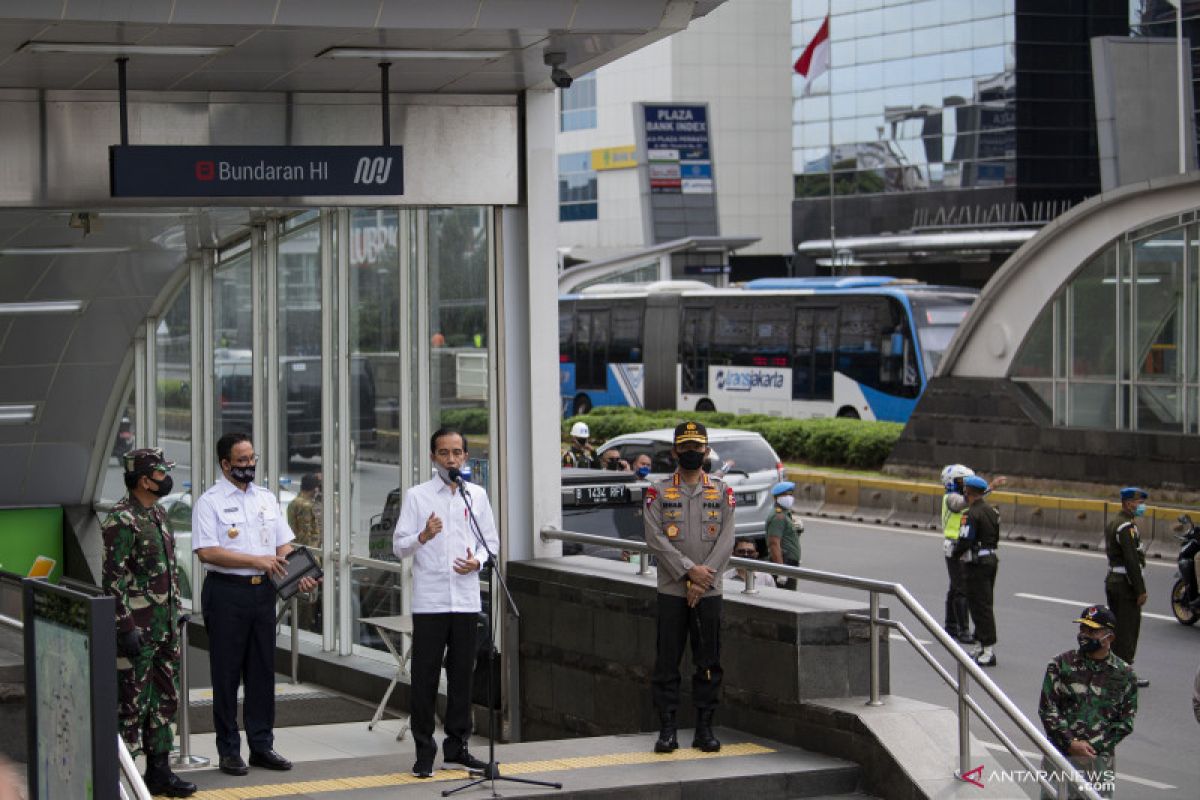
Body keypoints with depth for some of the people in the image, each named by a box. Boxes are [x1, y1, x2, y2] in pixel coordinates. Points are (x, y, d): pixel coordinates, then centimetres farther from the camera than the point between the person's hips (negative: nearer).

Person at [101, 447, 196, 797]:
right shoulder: (122, 519, -16)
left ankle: (159, 771, 21)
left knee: (165, 700, 13)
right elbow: (113, 578, -19)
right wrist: (126, 627, -21)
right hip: (137, 628, -9)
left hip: (166, 625, 9)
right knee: (131, 703, -4)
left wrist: (176, 611, 19)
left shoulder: (158, 513, 13)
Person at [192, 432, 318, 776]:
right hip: (226, 590, -6)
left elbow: (284, 545, 13)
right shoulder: (210, 502, -6)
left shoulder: (267, 498, 13)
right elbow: (207, 551, -15)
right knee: (227, 672, 0)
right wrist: (255, 560, -19)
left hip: (263, 590, 6)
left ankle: (261, 745, 17)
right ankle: (228, 750, 7)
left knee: (262, 670, 9)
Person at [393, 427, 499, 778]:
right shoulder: (417, 496, 1)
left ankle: (457, 746, 19)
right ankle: (424, 752, 5)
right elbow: (399, 545, -1)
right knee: (425, 676, -1)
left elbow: (492, 540, 14)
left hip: (466, 600, 3)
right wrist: (422, 537, -21)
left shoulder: (477, 495, 10)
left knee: (462, 673, 9)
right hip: (429, 600, -3)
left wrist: (478, 561, -6)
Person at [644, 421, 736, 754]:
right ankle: (667, 729, 4)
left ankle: (704, 728, 10)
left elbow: (726, 540, -1)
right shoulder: (658, 492, 3)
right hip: (671, 590, -1)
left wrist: (703, 580, -12)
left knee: (709, 663, 3)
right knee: (667, 662, -1)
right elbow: (655, 538, -7)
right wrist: (689, 570, -16)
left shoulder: (722, 492, 7)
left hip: (709, 591, 1)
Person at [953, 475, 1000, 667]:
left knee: (980, 606, -6)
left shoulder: (971, 514, -18)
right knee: (983, 605, 17)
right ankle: (983, 646, 24)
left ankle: (988, 650, -8)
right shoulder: (992, 512, 10)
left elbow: (965, 541, -21)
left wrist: (955, 552, -2)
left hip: (977, 564, -9)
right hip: (991, 559, 9)